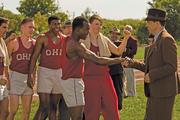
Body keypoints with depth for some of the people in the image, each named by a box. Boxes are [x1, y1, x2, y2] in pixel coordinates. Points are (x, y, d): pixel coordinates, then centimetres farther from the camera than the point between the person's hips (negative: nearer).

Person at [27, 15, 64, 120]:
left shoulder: (64, 39, 9)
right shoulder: (42, 38, -5)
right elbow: (34, 56, -5)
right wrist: (30, 75, -11)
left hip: (59, 73, 5)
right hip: (45, 72, -5)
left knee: (54, 106, 9)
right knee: (44, 106, -12)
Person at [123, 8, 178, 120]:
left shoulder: (167, 39, -14)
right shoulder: (157, 40, 18)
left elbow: (172, 67, -21)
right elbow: (149, 67, 20)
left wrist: (151, 76, -16)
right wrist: (131, 63, 9)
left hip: (164, 92, -10)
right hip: (155, 92, 10)